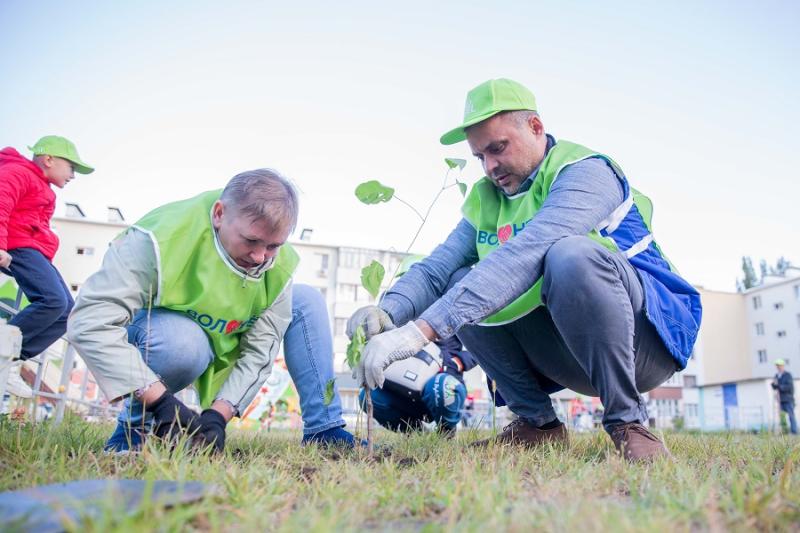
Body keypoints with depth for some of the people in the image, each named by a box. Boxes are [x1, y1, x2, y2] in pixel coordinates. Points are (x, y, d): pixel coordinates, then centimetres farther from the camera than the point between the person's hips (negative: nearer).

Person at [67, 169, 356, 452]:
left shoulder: (280, 263, -20)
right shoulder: (163, 238, -36)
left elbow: (260, 349, -18)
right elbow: (90, 323, -41)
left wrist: (219, 414, -31)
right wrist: (162, 401, -44)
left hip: (218, 340, 5)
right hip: (149, 336, -5)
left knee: (307, 301, -10)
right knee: (185, 342, -41)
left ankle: (323, 430, -7)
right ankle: (134, 431, -12)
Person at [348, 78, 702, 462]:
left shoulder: (585, 170, -16)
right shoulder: (485, 200, 7)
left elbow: (523, 255, -34)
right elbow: (436, 269, -7)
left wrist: (422, 329, -42)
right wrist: (388, 311, -29)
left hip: (648, 336, -6)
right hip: (566, 353, 6)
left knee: (570, 255, -34)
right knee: (462, 288, -11)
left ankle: (628, 422, -19)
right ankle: (538, 422, -4)